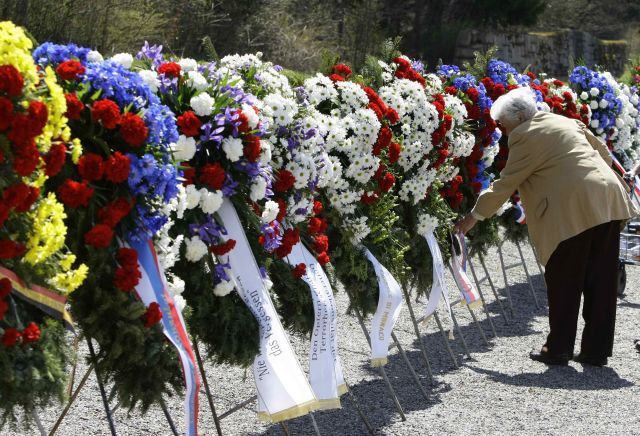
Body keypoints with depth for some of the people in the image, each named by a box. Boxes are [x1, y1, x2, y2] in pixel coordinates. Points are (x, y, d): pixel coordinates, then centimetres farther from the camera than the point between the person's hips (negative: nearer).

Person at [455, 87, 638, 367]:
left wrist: (473, 217, 8)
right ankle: (596, 351, 13)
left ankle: (558, 350, 8)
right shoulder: (566, 122, 21)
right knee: (600, 281, 9)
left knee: (563, 283, 2)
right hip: (609, 202, 8)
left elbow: (505, 184, 0)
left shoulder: (526, 136, -2)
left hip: (575, 210, -8)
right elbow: (604, 153, 26)